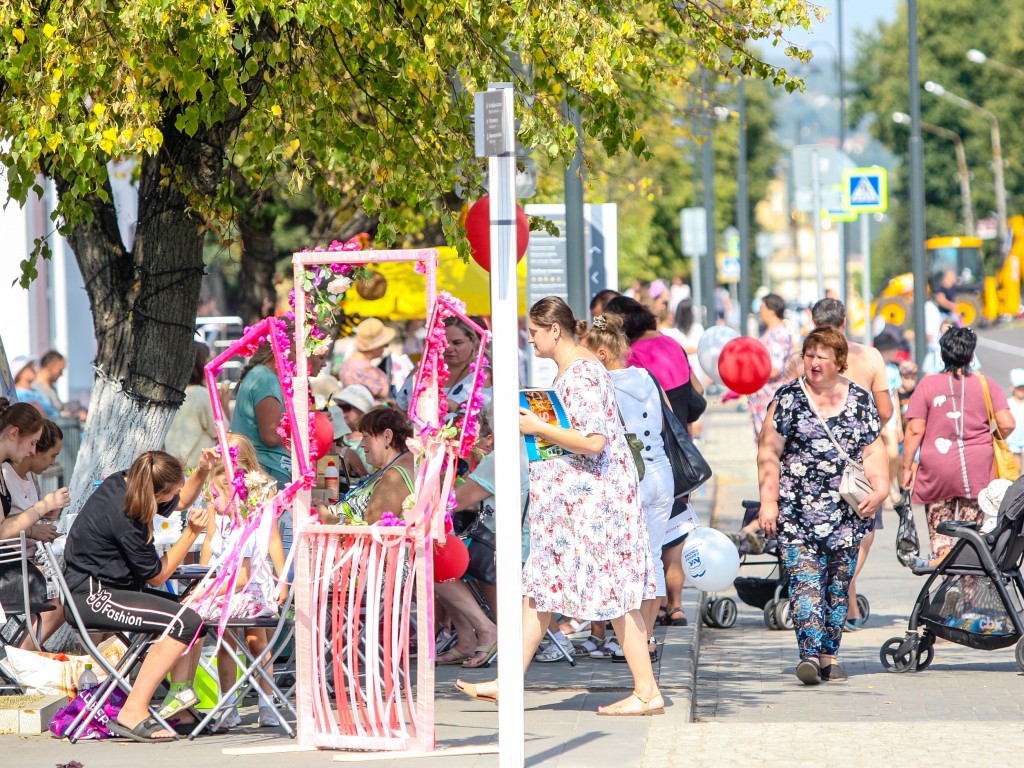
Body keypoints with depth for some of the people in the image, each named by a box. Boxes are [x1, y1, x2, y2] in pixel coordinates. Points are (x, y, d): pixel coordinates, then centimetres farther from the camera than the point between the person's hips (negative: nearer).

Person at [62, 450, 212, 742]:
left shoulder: (123, 484, 3)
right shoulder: (123, 515, -25)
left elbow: (177, 504, 25)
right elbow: (156, 576, -12)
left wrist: (201, 474, 9)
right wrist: (192, 532, -11)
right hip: (91, 596, -11)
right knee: (183, 622, -24)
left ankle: (179, 705, -2)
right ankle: (133, 713, -22)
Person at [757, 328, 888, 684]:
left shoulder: (860, 400, 11)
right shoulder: (787, 398, 5)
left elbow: (872, 452, 10)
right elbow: (769, 452, 3)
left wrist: (879, 489, -8)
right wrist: (768, 500, -4)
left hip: (846, 511, 2)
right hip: (797, 511, -2)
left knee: (838, 584, 4)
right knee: (805, 581, -14)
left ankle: (829, 655, 12)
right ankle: (810, 654, -21)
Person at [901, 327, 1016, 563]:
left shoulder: (927, 384, -2)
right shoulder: (985, 384, 1)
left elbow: (914, 430, -5)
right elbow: (1007, 425, -5)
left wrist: (907, 467, 3)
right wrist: (992, 442, 16)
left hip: (937, 472, -1)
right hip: (977, 471, 1)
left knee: (940, 532, 4)